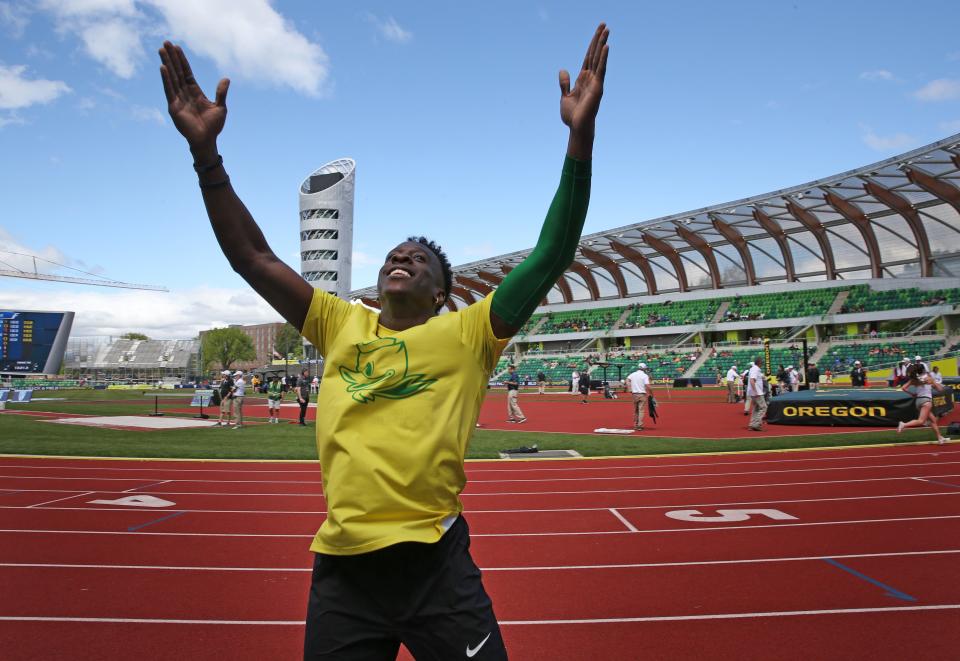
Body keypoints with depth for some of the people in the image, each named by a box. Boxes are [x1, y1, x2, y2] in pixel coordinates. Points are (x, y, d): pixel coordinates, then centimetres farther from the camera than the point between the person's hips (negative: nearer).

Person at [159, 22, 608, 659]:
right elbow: (253, 257, 6)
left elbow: (552, 257, -8)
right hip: (340, 563, 3)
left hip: (434, 561, -2)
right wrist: (206, 150, -1)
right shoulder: (341, 325, 9)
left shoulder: (466, 332, 0)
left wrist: (580, 136, -15)